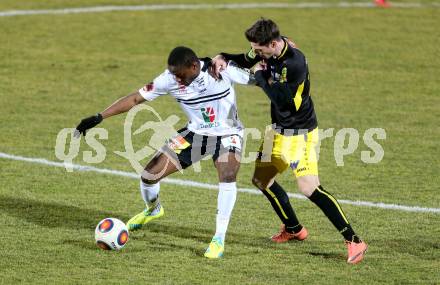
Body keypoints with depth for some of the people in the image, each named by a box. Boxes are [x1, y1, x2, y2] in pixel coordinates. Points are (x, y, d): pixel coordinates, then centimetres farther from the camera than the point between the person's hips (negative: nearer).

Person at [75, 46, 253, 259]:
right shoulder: (170, 79, -18)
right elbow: (136, 98, -14)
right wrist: (99, 117, -18)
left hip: (227, 135, -3)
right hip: (196, 133, 3)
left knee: (227, 175, -32)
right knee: (150, 174, -4)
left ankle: (219, 239, -20)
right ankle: (152, 209, 32)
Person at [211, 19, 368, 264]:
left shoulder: (296, 62, -28)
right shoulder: (268, 52, -2)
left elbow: (281, 98, -28)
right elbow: (245, 61, 17)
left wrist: (261, 75, -16)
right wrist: (223, 58, -3)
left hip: (300, 132, -9)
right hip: (279, 129, 9)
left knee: (309, 187, -20)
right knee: (262, 179, 17)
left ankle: (354, 241, -16)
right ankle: (294, 229, 35)